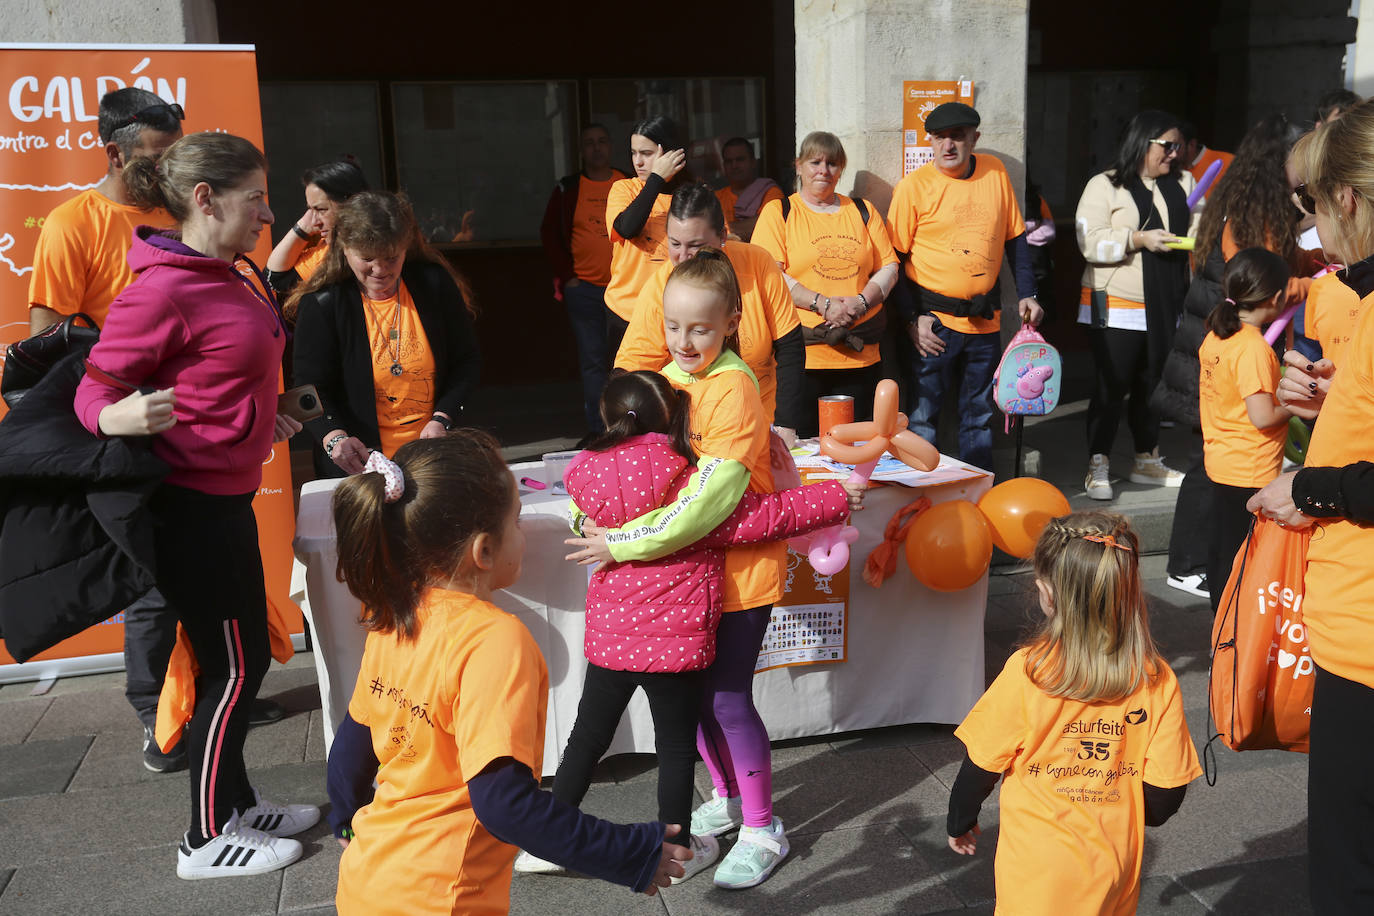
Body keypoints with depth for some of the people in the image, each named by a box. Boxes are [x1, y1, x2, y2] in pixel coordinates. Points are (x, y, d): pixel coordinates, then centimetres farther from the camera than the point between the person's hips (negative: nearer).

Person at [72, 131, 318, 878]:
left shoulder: (222, 278, 9)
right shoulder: (162, 290, -19)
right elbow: (95, 391, -15)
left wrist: (259, 421, 24)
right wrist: (116, 418, -35)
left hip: (224, 496, 10)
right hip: (193, 506, -10)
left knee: (241, 658, 17)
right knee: (233, 666, 1)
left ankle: (238, 804, 33)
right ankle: (207, 840, 16)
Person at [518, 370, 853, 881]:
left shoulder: (588, 475, -7)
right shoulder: (693, 483, -16)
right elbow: (762, 518, -11)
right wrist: (835, 498, 0)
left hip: (609, 635, 4)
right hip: (675, 639, -3)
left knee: (587, 739, 18)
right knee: (676, 745, 14)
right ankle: (675, 853, 29)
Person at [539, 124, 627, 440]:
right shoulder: (567, 189, 7)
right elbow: (549, 233, 7)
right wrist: (567, 275, -2)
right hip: (584, 289, 0)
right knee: (592, 361, 1)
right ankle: (596, 431, 6)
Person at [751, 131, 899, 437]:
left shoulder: (862, 211, 16)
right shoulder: (778, 212, 5)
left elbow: (888, 266, 13)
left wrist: (861, 301, -7)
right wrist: (822, 304, -15)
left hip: (860, 356, 4)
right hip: (801, 354, -3)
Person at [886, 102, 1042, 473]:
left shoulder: (995, 172, 5)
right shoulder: (913, 186, -6)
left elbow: (1015, 238, 13)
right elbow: (894, 259, -5)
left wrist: (1026, 294, 7)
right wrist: (912, 317, -11)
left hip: (985, 320, 4)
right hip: (933, 322, -4)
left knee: (979, 415, 13)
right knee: (922, 418, -3)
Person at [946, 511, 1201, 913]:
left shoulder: (1026, 673, -20)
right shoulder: (1158, 682, -12)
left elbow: (981, 767, -10)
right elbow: (1165, 794, -5)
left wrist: (960, 823, 9)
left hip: (1038, 874, -2)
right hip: (1115, 877, 3)